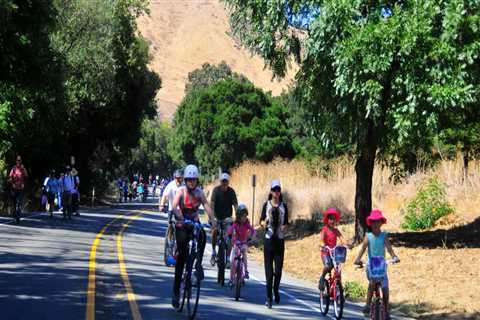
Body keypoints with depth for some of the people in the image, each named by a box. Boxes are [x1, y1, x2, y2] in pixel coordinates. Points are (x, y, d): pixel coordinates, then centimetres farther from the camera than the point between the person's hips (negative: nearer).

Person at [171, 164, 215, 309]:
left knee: (202, 236, -34)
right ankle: (176, 291, 4)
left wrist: (212, 220, -34)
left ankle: (198, 264, -25)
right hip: (182, 225, -2)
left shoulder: (199, 192, -4)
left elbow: (207, 206, -17)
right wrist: (179, 217, -48)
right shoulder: (181, 191, -11)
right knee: (182, 256, -5)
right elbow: (174, 205, -29)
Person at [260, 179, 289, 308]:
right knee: (269, 268, -4)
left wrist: (284, 226, -11)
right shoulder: (266, 205, 4)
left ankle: (276, 290, 27)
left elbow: (286, 222, 11)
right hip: (268, 238, -1)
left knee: (279, 267, 2)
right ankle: (268, 297, -3)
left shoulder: (283, 206, 7)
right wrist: (265, 222, -17)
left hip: (280, 239, 1)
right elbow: (261, 220, 5)